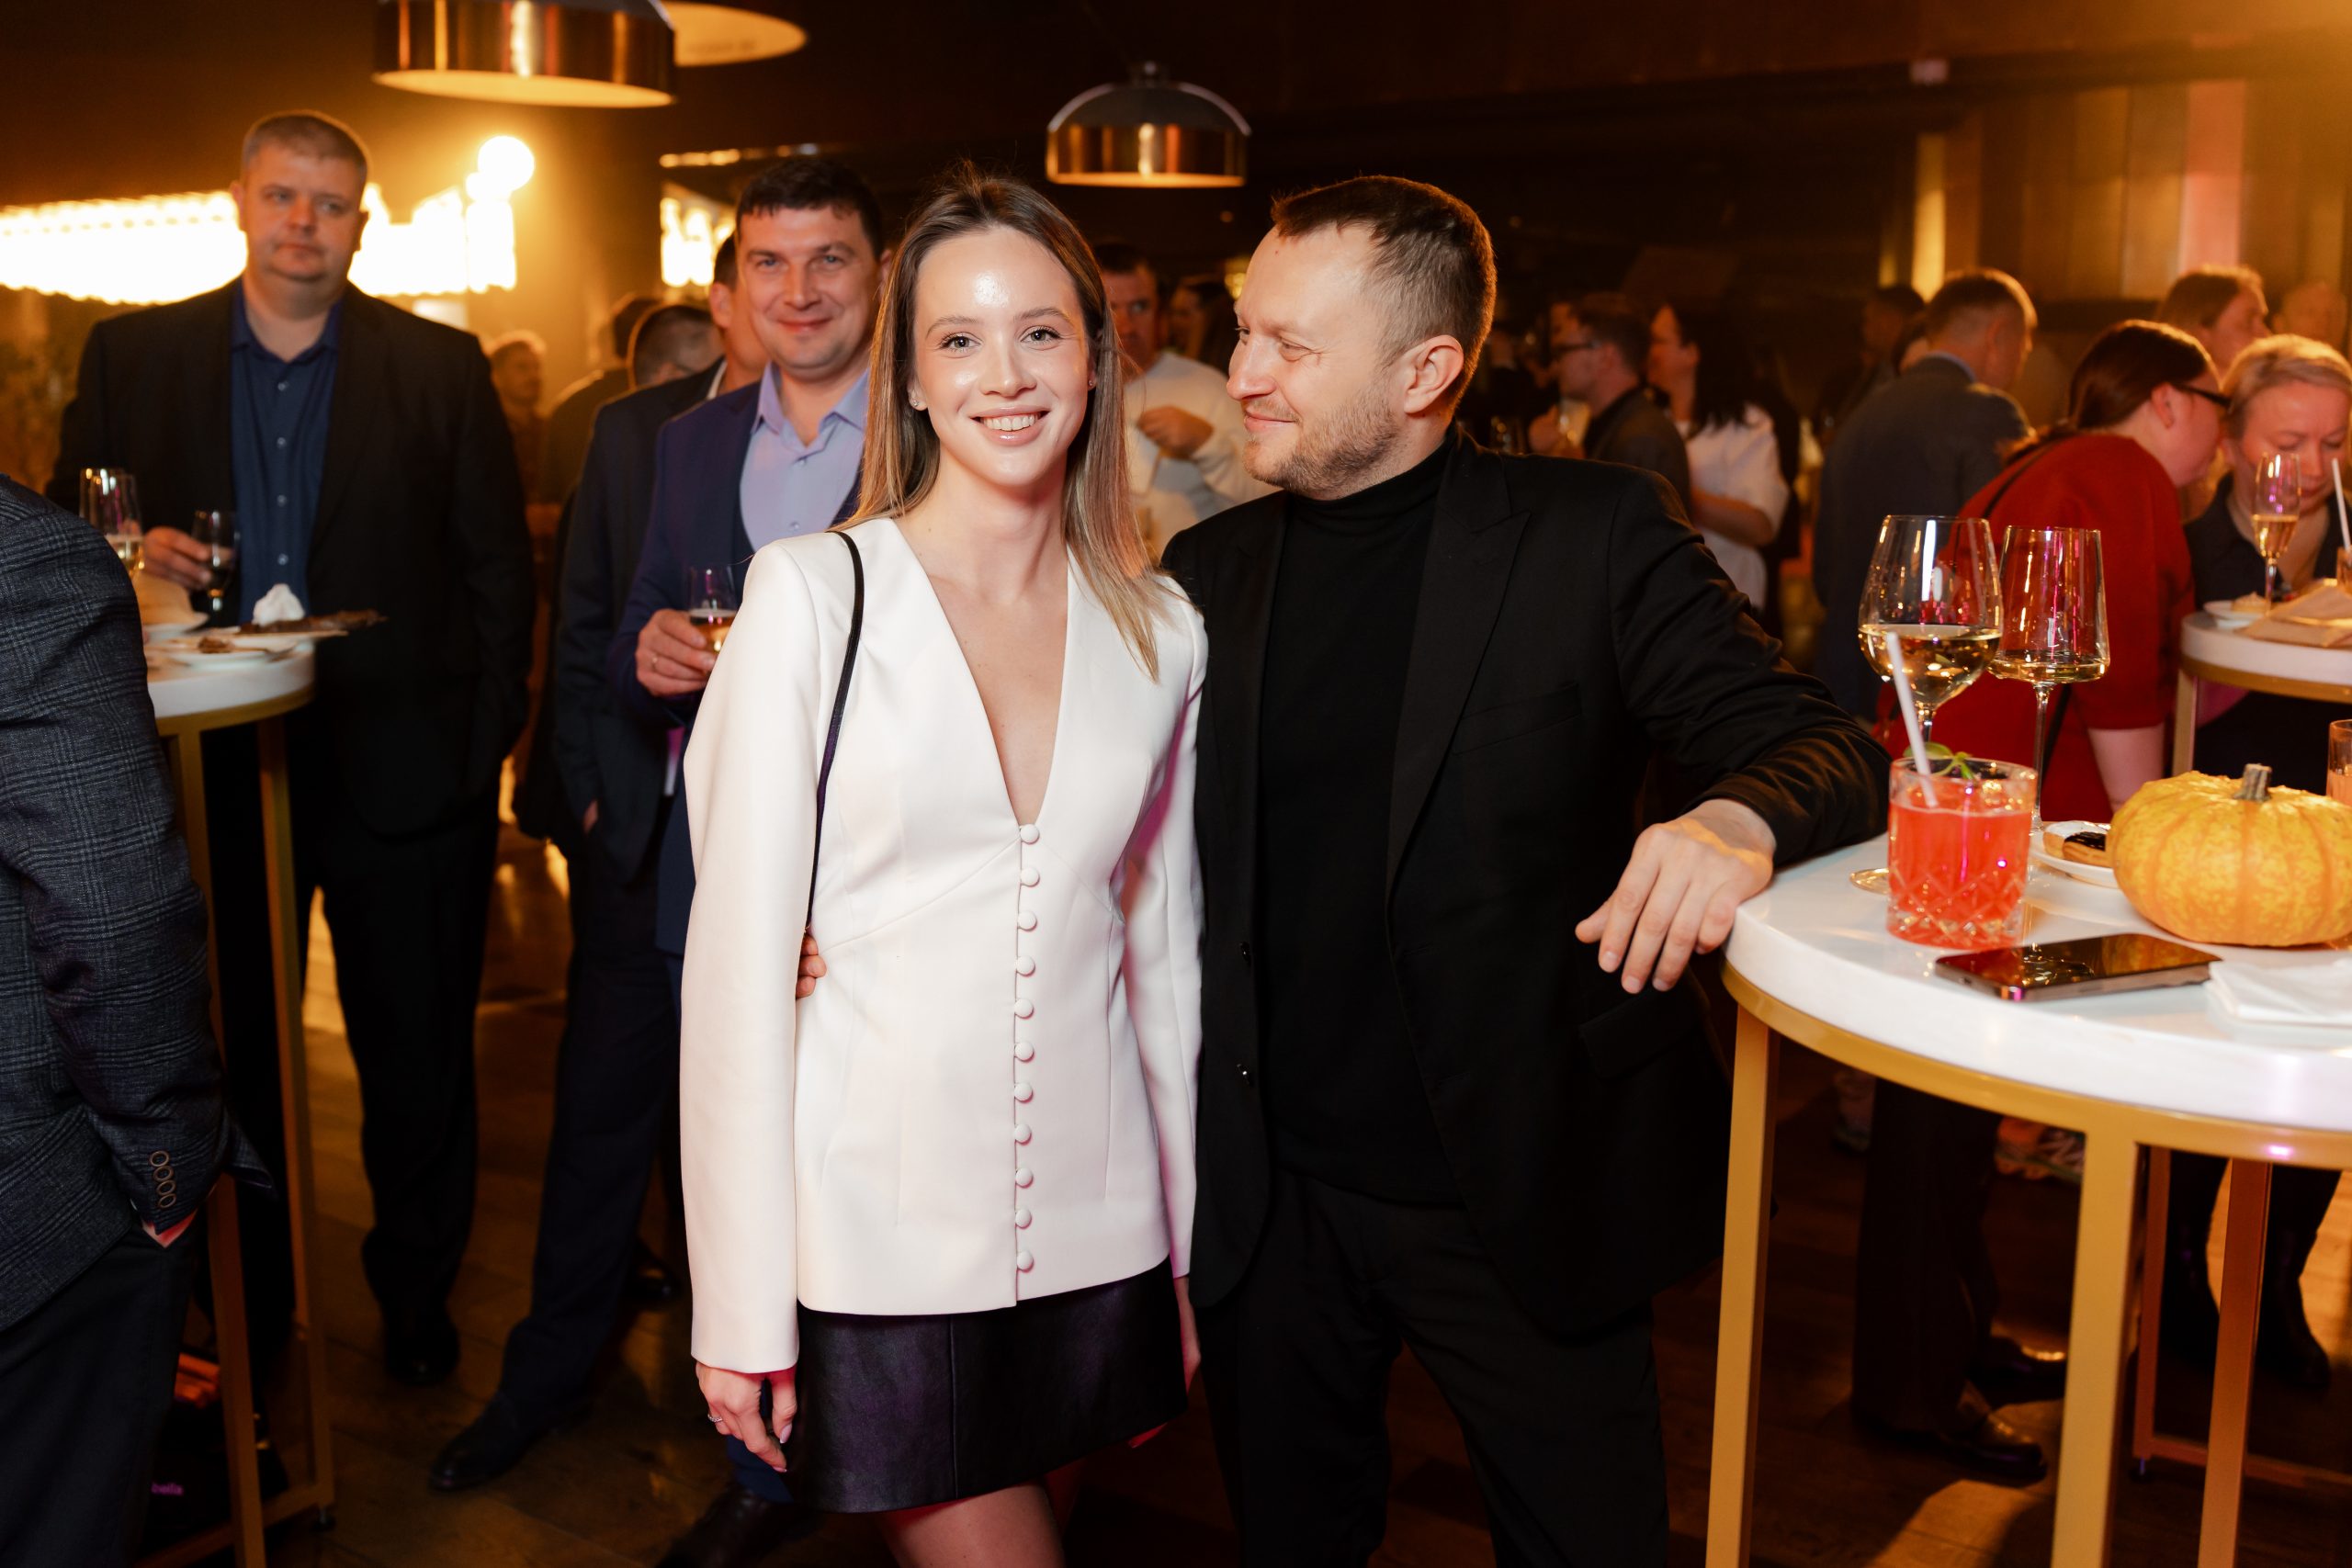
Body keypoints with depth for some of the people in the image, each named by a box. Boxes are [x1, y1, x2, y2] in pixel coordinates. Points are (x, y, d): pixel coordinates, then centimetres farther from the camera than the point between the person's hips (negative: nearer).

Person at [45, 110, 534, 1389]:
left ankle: (416, 1290, 30)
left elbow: (499, 567, 1)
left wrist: (485, 744, -5)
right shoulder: (132, 357, 5)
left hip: (400, 770, -1)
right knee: (227, 1054, 14)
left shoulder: (440, 367, 1)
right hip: (213, 769, 2)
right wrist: (132, 554, -14)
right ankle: (245, 1304, 33)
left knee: (417, 1056, 10)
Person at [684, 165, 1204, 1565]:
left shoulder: (1161, 629, 4)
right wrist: (743, 1310, -9)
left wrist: (1191, 1249, 10)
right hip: (878, 1223, -4)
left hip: (1093, 1224, 4)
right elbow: (740, 949, -8)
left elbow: (1164, 946, 10)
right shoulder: (816, 595, -8)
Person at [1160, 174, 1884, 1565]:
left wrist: (1739, 821, -34)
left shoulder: (1594, 538, -8)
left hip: (1528, 1197, -3)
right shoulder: (1212, 570, 4)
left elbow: (1823, 746, -11)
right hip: (1270, 1196, 4)